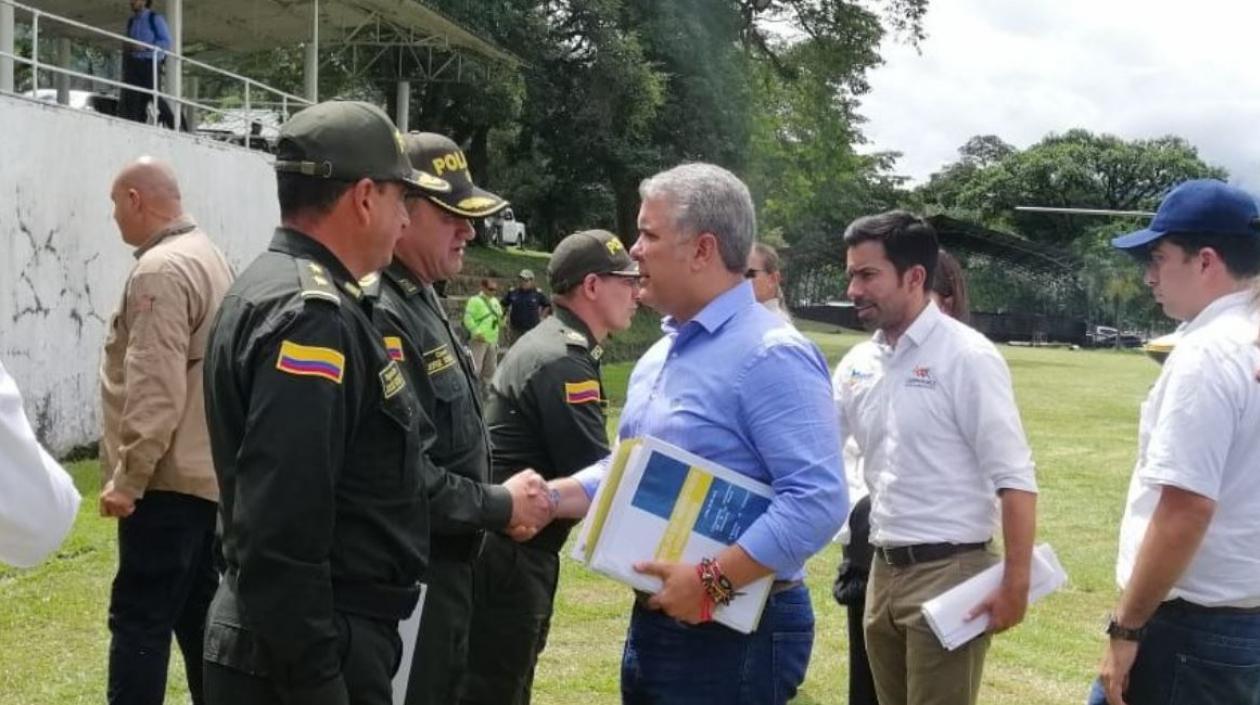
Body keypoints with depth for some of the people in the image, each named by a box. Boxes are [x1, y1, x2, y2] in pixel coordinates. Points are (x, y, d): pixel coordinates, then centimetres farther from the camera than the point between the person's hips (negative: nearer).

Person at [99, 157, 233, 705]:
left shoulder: (159, 270, -15)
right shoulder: (208, 257, 15)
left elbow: (155, 390, -22)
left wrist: (127, 476, -18)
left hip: (170, 479, -10)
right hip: (210, 472, 10)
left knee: (139, 620, -7)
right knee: (198, 616, 14)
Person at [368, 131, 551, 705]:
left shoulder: (420, 301, 12)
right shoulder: (379, 316, -22)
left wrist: (502, 501, 5)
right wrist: (501, 507, -13)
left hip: (441, 569, 10)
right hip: (408, 580, -10)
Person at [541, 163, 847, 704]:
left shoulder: (770, 355, -18)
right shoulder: (660, 354, 13)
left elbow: (819, 499, -27)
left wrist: (713, 582, -26)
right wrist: (549, 499, 4)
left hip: (736, 632, -9)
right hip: (655, 619, 9)